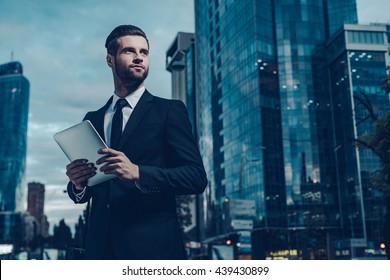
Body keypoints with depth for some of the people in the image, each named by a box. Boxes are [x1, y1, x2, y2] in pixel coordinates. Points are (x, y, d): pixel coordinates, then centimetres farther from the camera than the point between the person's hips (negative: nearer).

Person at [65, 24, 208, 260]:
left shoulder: (170, 111, 2)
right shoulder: (93, 119, 14)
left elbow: (197, 178, -8)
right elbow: (83, 194, 18)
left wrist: (137, 173, -20)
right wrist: (78, 184, -5)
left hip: (152, 244, -3)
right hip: (101, 244, 4)